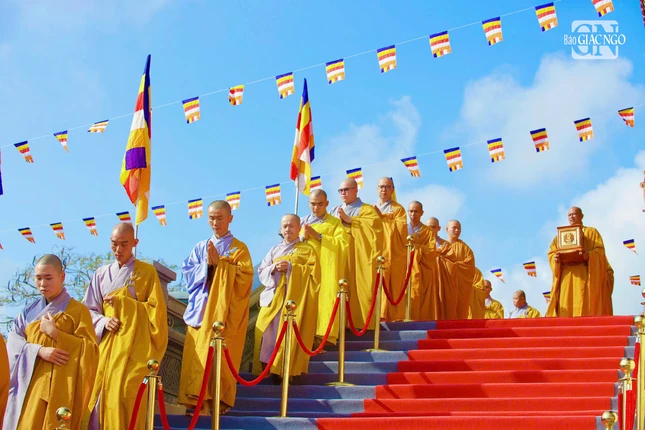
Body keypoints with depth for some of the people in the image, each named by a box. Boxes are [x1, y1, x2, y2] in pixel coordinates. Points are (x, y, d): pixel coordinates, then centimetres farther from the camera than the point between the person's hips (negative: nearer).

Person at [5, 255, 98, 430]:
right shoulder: (29, 311, 14)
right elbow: (13, 341, 2)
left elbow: (90, 348, -6)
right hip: (28, 385, 4)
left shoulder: (77, 310, 0)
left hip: (56, 386, -4)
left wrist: (55, 333, -12)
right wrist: (39, 350, -16)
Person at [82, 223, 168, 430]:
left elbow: (156, 309, -3)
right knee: (99, 394, -1)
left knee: (125, 392, -14)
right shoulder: (102, 274, 11)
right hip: (106, 345, 4)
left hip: (133, 344, -4)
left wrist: (123, 302, -10)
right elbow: (89, 309, 11)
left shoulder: (147, 271, 2)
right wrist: (103, 321, -9)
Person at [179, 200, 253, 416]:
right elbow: (188, 273, 3)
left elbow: (244, 278, -10)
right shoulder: (200, 247, 11)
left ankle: (221, 399, 4)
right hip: (201, 309, 3)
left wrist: (219, 262, -14)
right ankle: (196, 397, 5)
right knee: (197, 355, -1)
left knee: (221, 356, -5)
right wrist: (207, 264, -12)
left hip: (225, 312, -3)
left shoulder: (239, 249, 1)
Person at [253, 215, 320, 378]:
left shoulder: (307, 249, 7)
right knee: (267, 332, -5)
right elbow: (261, 271, 12)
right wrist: (274, 268, -9)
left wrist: (290, 267, -14)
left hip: (295, 299, -4)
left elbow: (313, 272, -6)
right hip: (273, 298, 4)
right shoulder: (274, 250, 19)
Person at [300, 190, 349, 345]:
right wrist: (303, 237, -6)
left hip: (326, 270, -3)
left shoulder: (335, 223, 9)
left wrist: (318, 236, -10)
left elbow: (343, 243, -7)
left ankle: (322, 336, -19)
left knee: (325, 300, -16)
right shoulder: (303, 221, 18)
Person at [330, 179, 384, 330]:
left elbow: (374, 224, -12)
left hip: (358, 259, -4)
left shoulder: (367, 209, 7)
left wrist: (349, 220, -11)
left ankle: (359, 321, -8)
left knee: (358, 289, -10)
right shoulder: (334, 211, 22)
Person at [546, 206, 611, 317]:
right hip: (566, 277, 3)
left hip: (585, 275, -3)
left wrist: (588, 255, -20)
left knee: (584, 307, -12)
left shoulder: (591, 232, 14)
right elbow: (551, 253, 13)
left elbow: (600, 250, 0)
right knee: (566, 307, -7)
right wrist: (555, 258, -11)